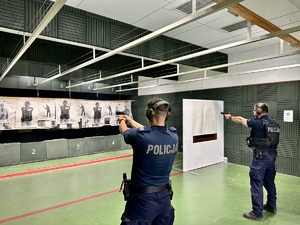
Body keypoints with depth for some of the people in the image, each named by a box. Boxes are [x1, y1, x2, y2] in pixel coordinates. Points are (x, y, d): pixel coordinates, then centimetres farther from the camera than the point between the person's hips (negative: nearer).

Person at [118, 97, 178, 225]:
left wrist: (122, 121, 24)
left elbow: (124, 130, 1)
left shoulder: (140, 136, -23)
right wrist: (131, 121, 26)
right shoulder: (173, 135, -7)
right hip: (165, 196, 6)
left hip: (142, 199, -5)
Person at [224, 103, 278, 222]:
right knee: (269, 182, 22)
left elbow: (241, 120, -3)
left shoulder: (258, 122, -16)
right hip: (272, 155, 9)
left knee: (257, 184, -1)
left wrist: (230, 117, 14)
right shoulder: (272, 121, 5)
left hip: (261, 157, -8)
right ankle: (271, 206, 38)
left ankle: (257, 213, 6)